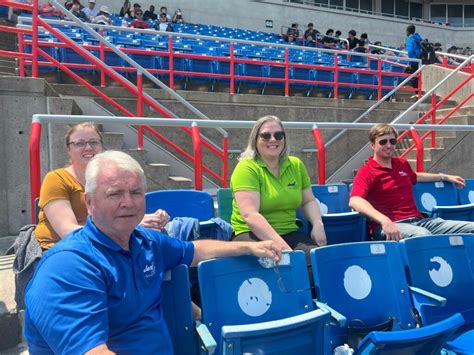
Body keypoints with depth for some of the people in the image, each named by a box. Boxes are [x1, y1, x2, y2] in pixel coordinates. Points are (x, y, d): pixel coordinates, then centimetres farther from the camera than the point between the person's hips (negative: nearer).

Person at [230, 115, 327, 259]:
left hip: (289, 233, 5)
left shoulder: (296, 165, 8)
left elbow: (309, 201, 19)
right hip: (250, 234, -5)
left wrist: (318, 224, -2)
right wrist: (281, 245, -31)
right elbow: (250, 215, -22)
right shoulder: (246, 168, -11)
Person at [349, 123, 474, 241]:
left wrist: (445, 177, 45)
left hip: (418, 220, 8)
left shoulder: (402, 163, 20)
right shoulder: (367, 172, -5)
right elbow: (355, 201, -25)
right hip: (389, 225, -8)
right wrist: (384, 221, -38)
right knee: (423, 235, -41)